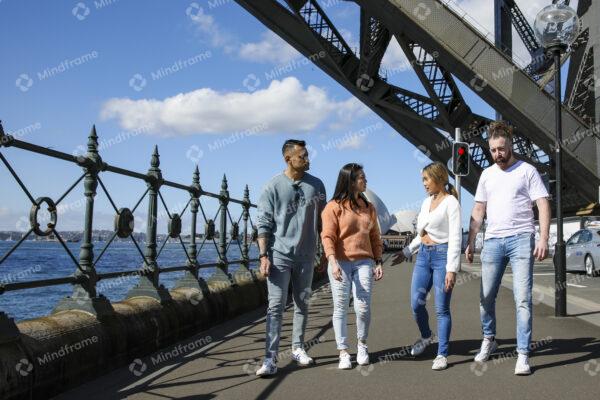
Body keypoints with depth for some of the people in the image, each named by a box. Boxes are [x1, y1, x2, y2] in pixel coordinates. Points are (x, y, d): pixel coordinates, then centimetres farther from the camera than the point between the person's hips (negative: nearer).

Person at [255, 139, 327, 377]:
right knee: (276, 305, -6)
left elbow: (322, 221, 10)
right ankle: (270, 358, -4)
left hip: (306, 255, 3)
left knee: (302, 304, 12)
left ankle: (298, 348, 25)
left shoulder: (316, 185, 5)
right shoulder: (273, 186, -4)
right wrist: (263, 255, -11)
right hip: (279, 254, -3)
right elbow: (263, 223, -5)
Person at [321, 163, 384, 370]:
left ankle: (362, 344, 20)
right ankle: (343, 353, 11)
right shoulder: (334, 207, -3)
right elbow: (327, 237, -9)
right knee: (340, 308, 2)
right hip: (340, 263, -3)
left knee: (363, 306, -5)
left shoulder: (369, 208, 14)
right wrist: (333, 263, -20)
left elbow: (375, 237, 17)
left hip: (364, 262, 3)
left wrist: (378, 262, 11)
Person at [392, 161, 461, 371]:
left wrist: (451, 269, -18)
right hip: (423, 255, 7)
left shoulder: (451, 202, -8)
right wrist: (406, 252, 20)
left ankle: (442, 354, 8)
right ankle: (426, 336, 32)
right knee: (416, 303, 4)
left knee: (442, 308, -2)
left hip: (442, 255, -6)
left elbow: (455, 238, -13)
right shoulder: (426, 202, 14)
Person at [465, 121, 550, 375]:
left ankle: (523, 355, 1)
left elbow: (543, 205, -4)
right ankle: (489, 340, 31)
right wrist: (470, 242, 10)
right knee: (486, 297, 9)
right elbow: (478, 211, 16)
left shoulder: (527, 171, 1)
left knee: (523, 299, -6)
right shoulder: (487, 174, 14)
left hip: (521, 239, -4)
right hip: (492, 240, 4)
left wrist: (543, 238, -16)